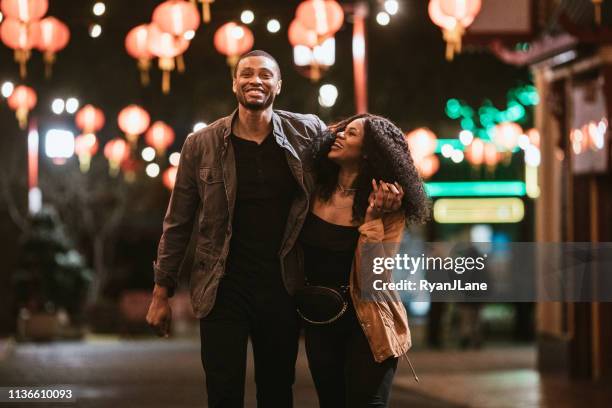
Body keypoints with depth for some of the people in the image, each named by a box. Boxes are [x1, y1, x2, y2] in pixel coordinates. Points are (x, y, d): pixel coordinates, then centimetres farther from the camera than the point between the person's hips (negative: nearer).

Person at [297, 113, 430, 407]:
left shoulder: (389, 209, -12)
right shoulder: (316, 191, -3)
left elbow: (370, 280, -21)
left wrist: (373, 218, -25)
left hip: (365, 322, -4)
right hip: (318, 321, 4)